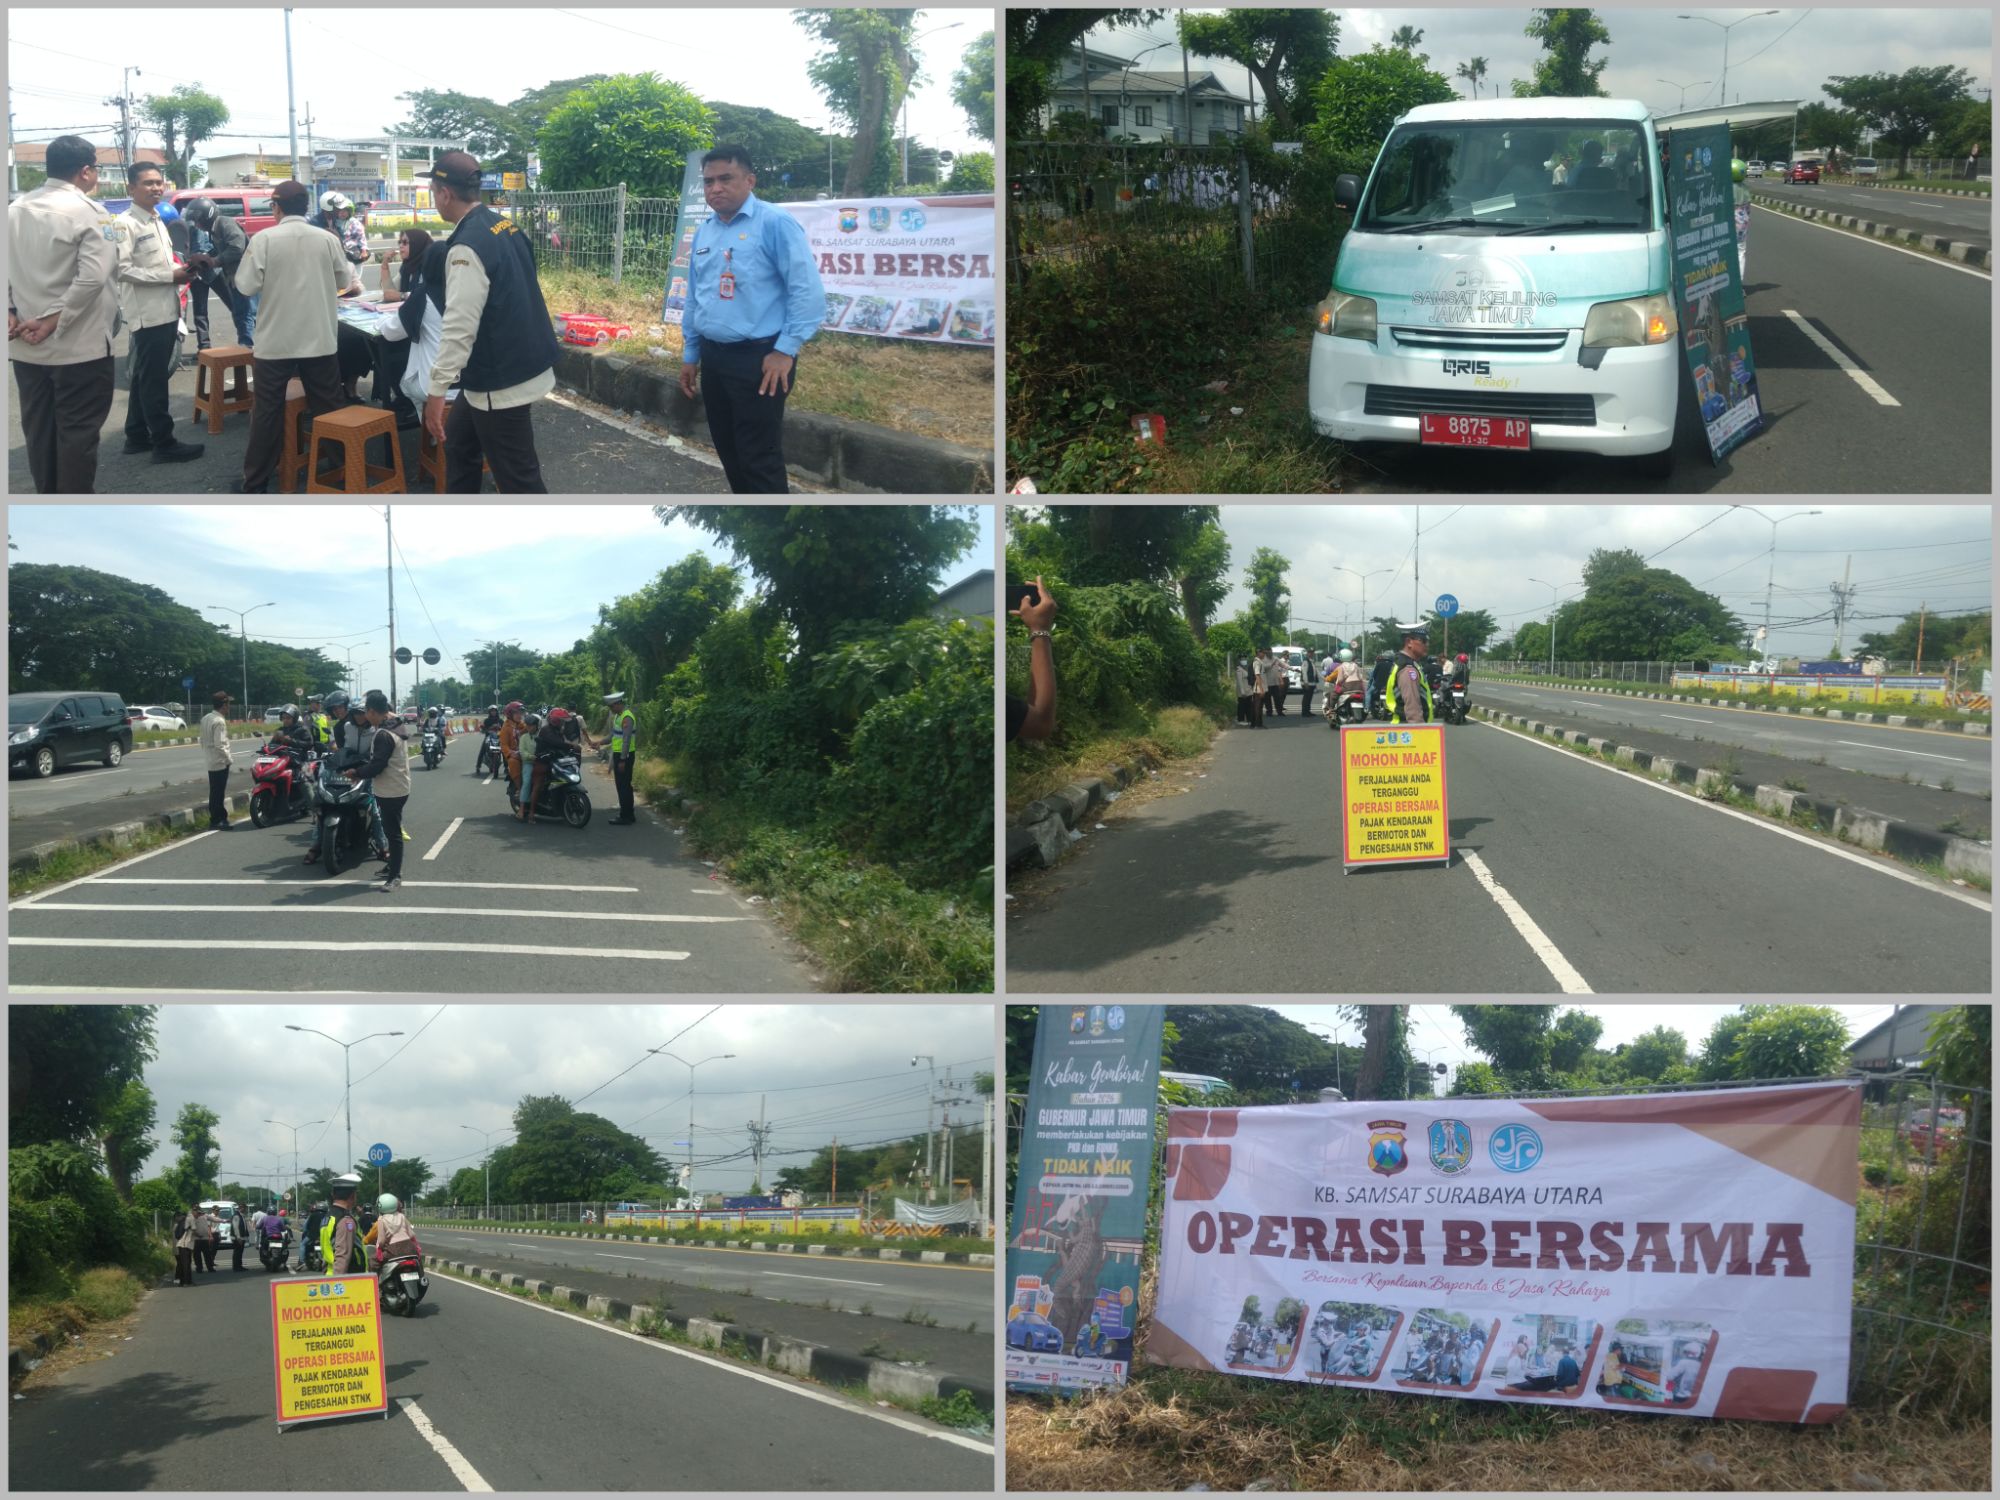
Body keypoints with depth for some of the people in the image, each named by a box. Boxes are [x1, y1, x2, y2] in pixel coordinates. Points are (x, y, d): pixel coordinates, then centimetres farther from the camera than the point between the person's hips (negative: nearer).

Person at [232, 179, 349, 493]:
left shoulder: (265, 239, -10)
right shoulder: (327, 240, -3)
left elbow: (247, 286, -12)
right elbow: (342, 280, 8)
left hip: (276, 340, -2)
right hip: (320, 338, 2)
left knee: (267, 411, 4)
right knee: (326, 408, 13)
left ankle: (255, 484, 8)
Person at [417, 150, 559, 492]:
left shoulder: (467, 247, -23)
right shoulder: (505, 227, 5)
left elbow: (460, 327, -27)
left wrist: (436, 391, -25)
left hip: (502, 382, -10)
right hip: (518, 365, 10)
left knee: (518, 479, -3)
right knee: (459, 442, 25)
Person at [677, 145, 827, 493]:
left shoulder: (775, 224, -11)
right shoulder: (703, 233, 12)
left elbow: (807, 290, -15)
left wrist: (786, 351, -18)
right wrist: (690, 354, 20)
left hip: (759, 358, -8)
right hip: (713, 356, 8)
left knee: (760, 460, -6)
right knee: (728, 450, 15)